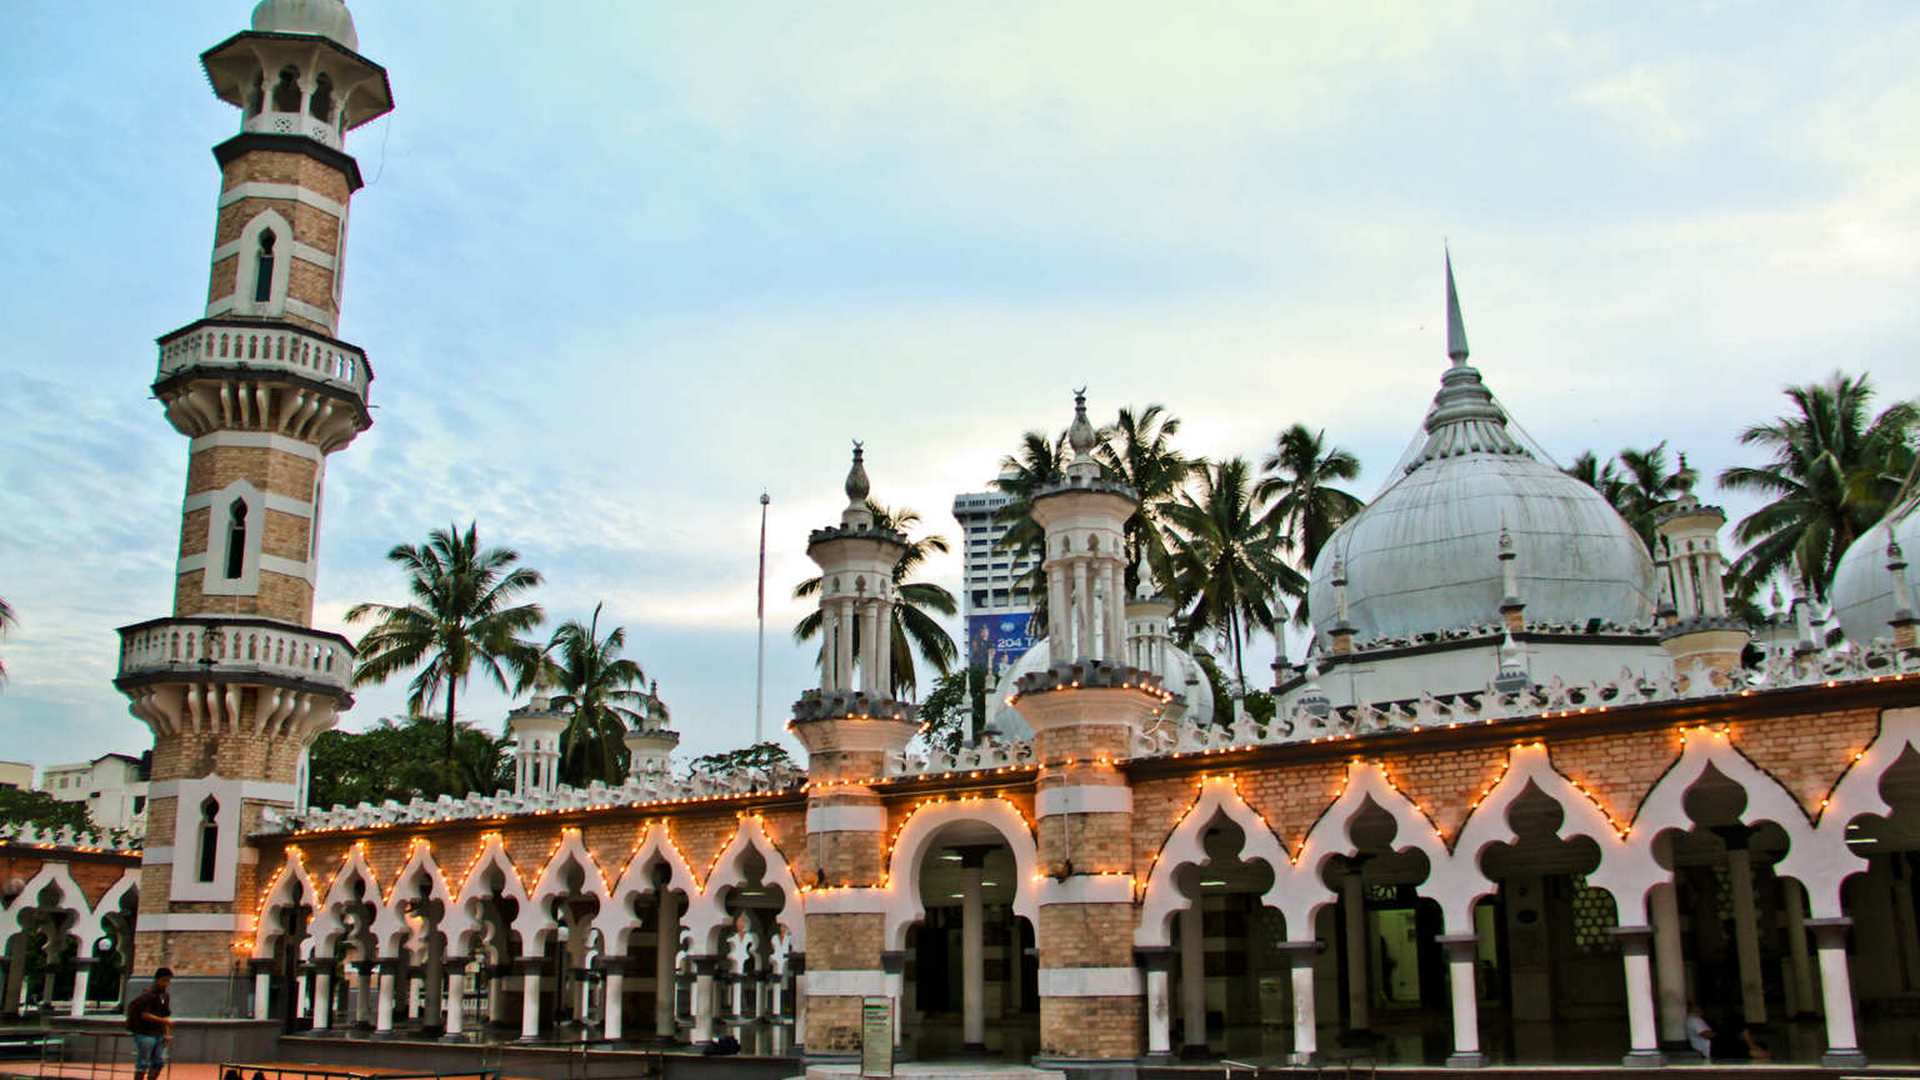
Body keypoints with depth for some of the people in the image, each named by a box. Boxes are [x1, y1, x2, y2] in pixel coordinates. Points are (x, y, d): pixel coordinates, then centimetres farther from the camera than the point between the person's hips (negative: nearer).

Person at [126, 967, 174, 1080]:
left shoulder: (165, 997, 12)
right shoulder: (148, 995, -12)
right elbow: (144, 1014, -20)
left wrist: (167, 1033, 10)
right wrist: (162, 1020, -23)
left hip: (159, 1034, 8)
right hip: (145, 1033, -8)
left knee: (159, 1062, 7)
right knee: (143, 1064, -2)